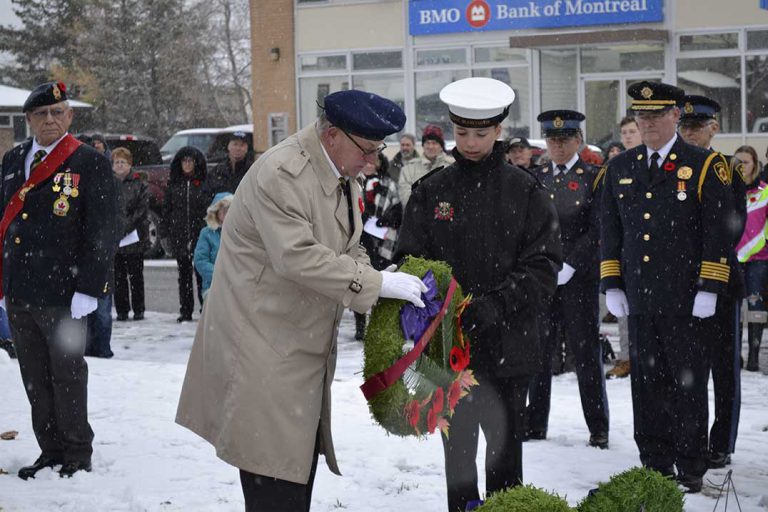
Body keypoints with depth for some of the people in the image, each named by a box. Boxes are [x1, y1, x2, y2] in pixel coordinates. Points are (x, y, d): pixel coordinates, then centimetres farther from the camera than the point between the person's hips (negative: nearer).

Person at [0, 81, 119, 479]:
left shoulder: (90, 163, -5)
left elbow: (102, 232, -9)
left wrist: (87, 290, -15)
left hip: (63, 295, -5)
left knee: (67, 377, 4)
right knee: (35, 380, 12)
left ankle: (78, 456, 17)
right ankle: (51, 451, 23)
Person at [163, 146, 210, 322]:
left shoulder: (204, 184, 3)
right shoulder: (173, 184, 11)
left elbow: (210, 209, 1)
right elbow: (166, 210, 12)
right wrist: (167, 233, 4)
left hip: (200, 235, -3)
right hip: (179, 237, 3)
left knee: (201, 273, -5)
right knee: (184, 274, 7)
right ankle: (185, 311, 11)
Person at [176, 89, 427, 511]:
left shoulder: (342, 175, 9)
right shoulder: (280, 174, -22)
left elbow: (347, 248, 16)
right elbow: (298, 257, -29)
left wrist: (376, 278, -5)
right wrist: (375, 283, -27)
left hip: (305, 341, 10)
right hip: (263, 344, -9)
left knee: (302, 459, 14)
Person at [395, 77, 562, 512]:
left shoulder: (526, 191, -1)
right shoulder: (432, 191, 4)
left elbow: (544, 267, -6)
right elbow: (411, 259, 1)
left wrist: (494, 305, -20)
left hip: (509, 346, -1)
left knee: (505, 448, 8)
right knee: (458, 448, 9)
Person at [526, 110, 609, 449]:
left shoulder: (593, 178, 0)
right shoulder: (537, 178, 11)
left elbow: (596, 230, -6)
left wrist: (569, 266, -13)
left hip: (578, 278, -4)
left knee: (586, 351, 1)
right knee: (538, 351, 6)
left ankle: (598, 428, 10)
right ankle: (535, 425, 14)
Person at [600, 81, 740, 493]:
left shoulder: (705, 166, -1)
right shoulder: (619, 169, 12)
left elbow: (720, 231, -4)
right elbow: (610, 231, 15)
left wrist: (709, 289, -10)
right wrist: (611, 285, 8)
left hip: (685, 301, -4)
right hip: (638, 300, 4)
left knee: (689, 383, 2)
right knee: (647, 383, 9)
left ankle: (691, 469, 12)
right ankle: (654, 466, 18)